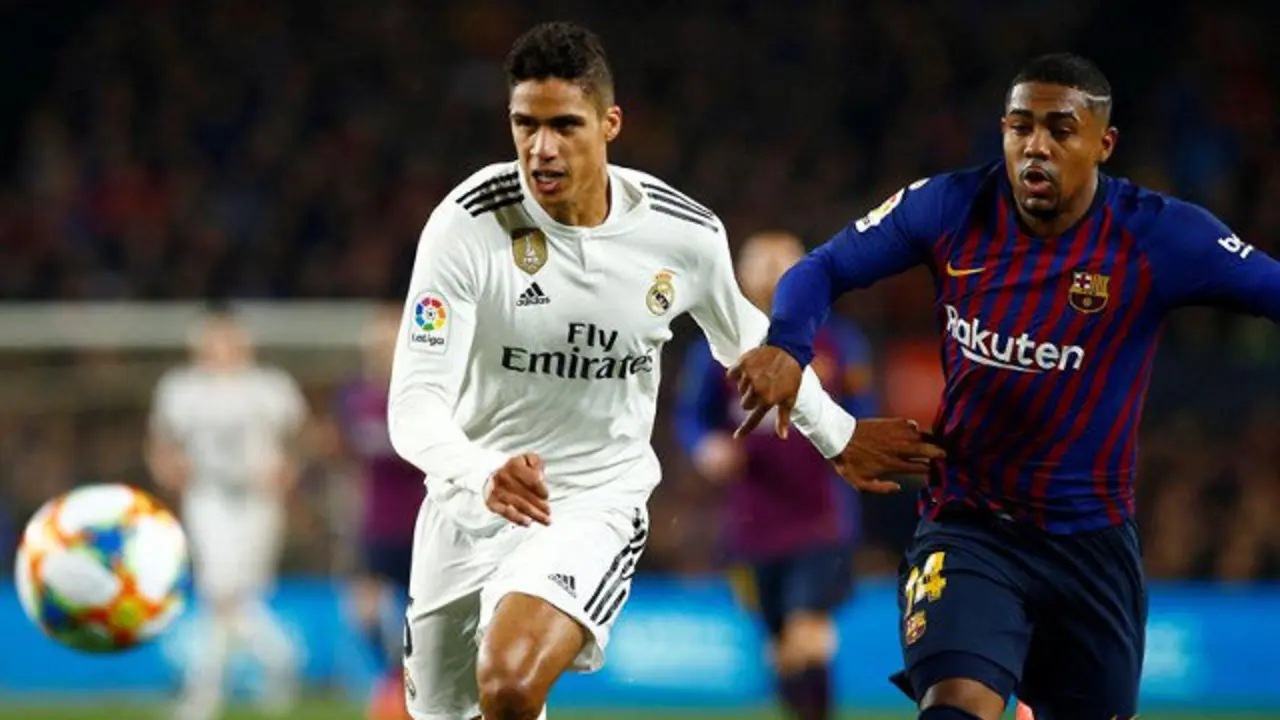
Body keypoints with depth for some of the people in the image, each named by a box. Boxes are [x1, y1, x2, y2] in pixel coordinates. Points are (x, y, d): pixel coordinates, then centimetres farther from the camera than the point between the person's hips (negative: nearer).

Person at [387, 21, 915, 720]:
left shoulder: (687, 235, -11)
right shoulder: (466, 224, -18)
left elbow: (750, 343, 13)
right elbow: (415, 403, -23)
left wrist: (839, 436, 24)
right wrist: (482, 475, -44)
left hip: (596, 505, -1)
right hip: (470, 504, 1)